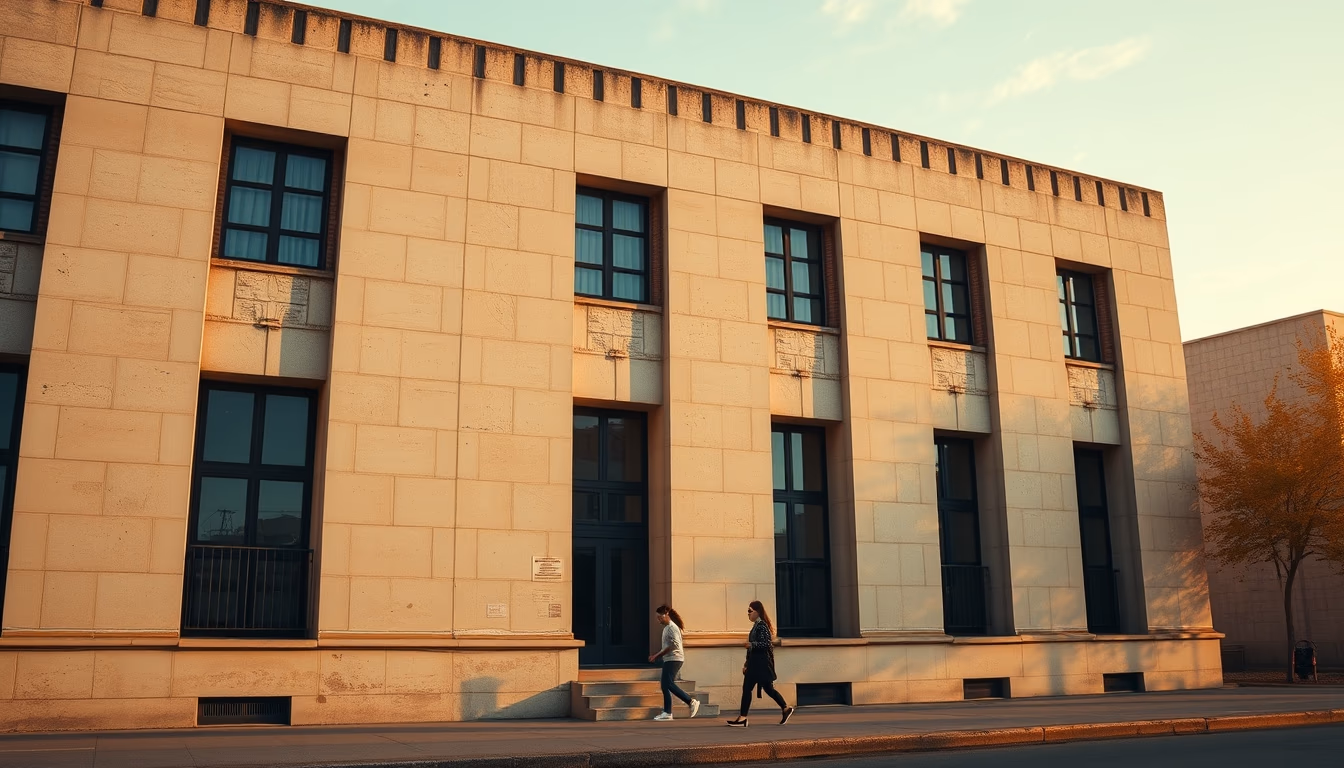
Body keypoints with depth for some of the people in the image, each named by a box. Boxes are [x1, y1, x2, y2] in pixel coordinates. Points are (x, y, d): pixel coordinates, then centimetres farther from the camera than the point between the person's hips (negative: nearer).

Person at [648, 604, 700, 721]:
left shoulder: (672, 627, -11)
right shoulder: (666, 628, 18)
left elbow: (674, 645, -20)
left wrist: (657, 655, -17)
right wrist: (656, 656, 13)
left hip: (674, 659, -10)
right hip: (668, 660, 10)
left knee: (668, 684, -16)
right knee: (664, 685, 5)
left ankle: (692, 702, -12)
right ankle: (667, 713, 6)